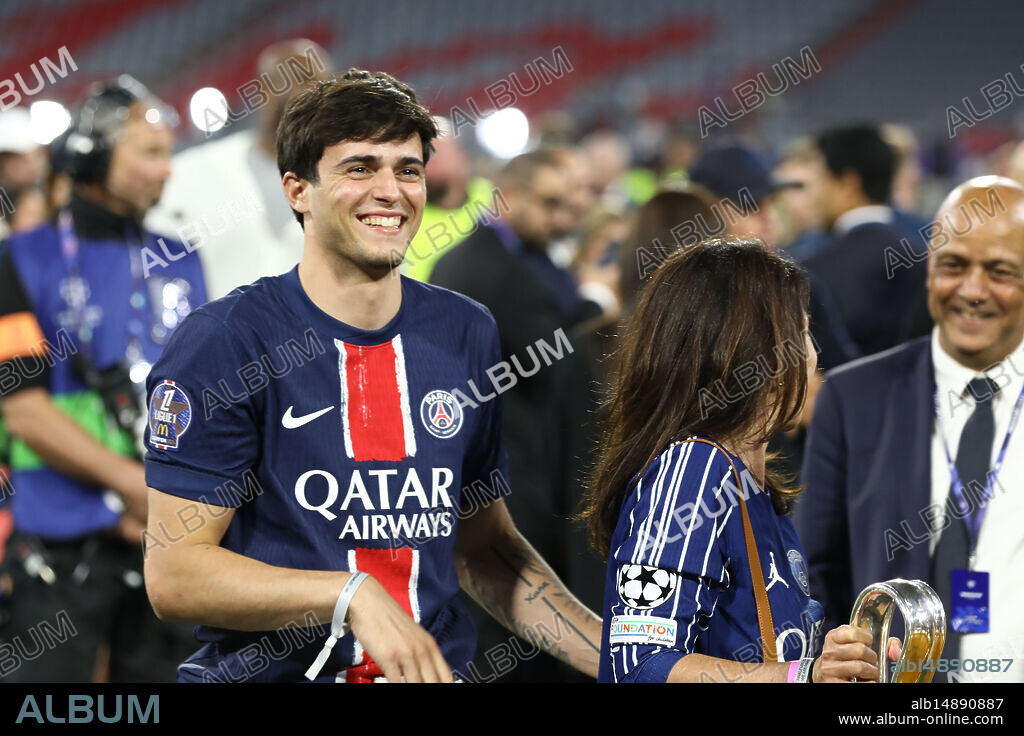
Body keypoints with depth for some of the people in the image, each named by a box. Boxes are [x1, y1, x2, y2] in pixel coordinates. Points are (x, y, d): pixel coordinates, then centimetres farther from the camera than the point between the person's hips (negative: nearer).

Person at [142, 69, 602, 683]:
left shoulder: (466, 334, 11)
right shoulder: (223, 342, -5)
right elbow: (173, 574, -9)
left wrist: (612, 654, 9)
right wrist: (352, 596, -19)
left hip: (436, 670, 4)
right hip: (268, 675, -3)